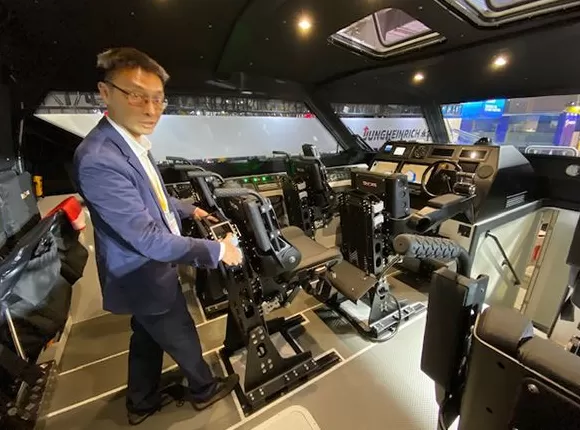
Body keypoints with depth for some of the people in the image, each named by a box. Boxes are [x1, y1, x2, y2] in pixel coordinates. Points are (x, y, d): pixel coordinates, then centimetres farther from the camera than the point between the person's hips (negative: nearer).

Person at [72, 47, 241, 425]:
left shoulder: (134, 142, 1)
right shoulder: (99, 160, -32)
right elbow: (149, 238, -32)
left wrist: (189, 210, 18)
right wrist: (216, 250, -26)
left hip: (146, 269, 9)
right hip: (146, 277, -9)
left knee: (147, 337, 28)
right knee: (184, 340, 17)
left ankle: (141, 403, 54)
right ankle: (204, 390, 48)